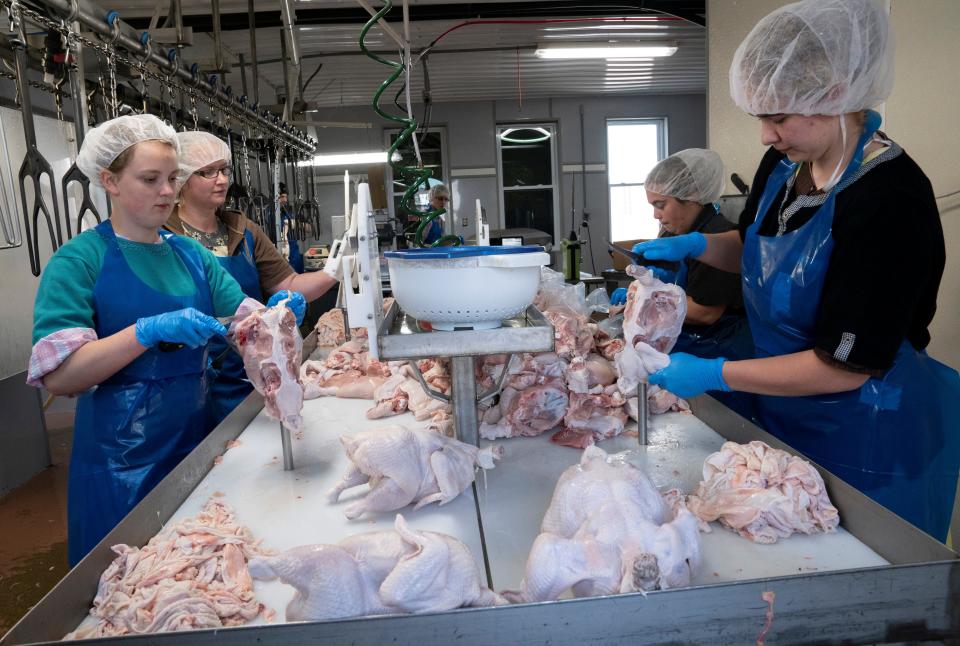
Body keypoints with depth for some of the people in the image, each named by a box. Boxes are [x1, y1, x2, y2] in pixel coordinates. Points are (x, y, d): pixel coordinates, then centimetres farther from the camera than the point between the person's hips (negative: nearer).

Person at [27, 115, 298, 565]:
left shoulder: (190, 253, 7)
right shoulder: (80, 259, -10)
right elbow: (58, 376, -18)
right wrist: (149, 331, -30)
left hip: (195, 436, 5)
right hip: (122, 455, -5)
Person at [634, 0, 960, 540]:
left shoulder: (890, 197, -26)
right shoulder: (784, 165, -3)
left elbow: (847, 364, -25)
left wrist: (714, 374, -25)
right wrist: (692, 245, -4)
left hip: (867, 440, -7)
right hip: (786, 416, 7)